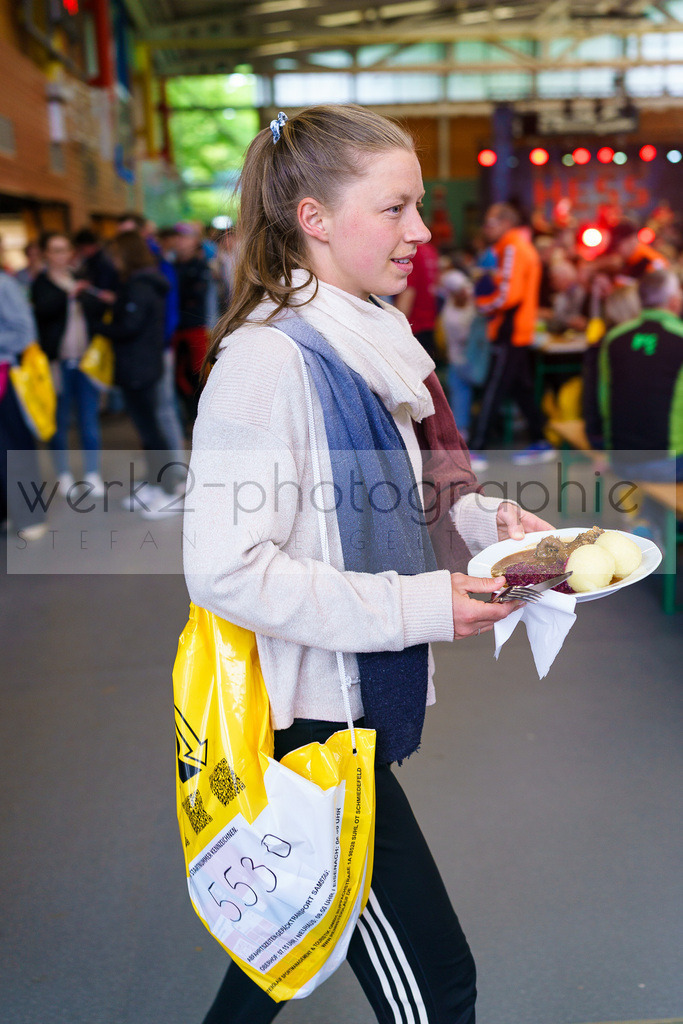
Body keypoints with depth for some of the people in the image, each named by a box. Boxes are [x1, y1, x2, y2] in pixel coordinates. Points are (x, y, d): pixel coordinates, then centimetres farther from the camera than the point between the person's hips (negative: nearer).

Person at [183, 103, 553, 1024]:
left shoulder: (373, 335, 7)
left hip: (355, 700, 9)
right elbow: (226, 569, -27)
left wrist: (483, 517, 1)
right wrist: (417, 605, -25)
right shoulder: (268, 358, -22)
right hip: (301, 715, -9)